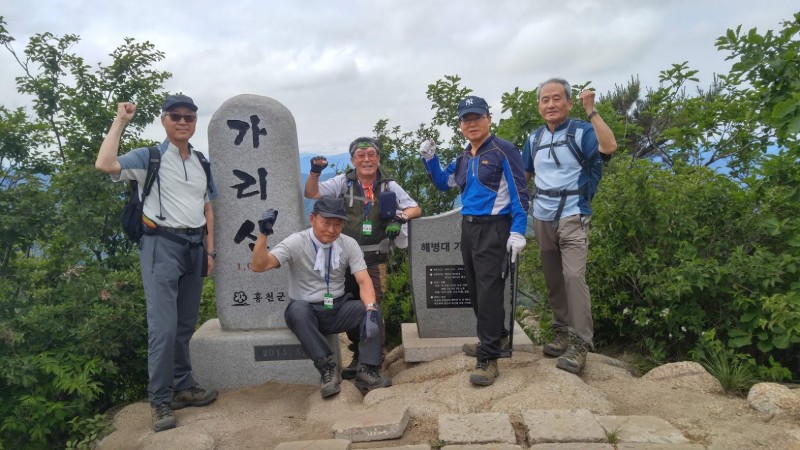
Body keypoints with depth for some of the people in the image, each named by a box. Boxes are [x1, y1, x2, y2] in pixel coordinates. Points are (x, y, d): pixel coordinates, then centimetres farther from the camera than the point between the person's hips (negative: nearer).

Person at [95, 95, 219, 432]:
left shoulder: (202, 164, 14)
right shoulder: (148, 157, -3)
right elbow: (104, 165, -21)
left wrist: (210, 249, 10)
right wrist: (120, 121, -11)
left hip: (194, 246, 6)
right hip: (162, 244, -6)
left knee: (186, 324, 13)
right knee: (163, 326, -10)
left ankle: (183, 386, 26)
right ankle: (160, 400, 3)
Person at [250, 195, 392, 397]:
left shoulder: (349, 244, -2)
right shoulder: (295, 243, -10)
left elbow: (364, 281, -11)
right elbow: (259, 266, -19)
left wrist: (370, 310, -29)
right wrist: (263, 233, -35)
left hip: (338, 310, 3)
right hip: (306, 312, -2)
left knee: (372, 308, -23)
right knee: (297, 308, -36)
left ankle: (366, 370, -25)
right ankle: (326, 366, -29)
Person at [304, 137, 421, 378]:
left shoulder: (389, 186, 2)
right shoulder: (343, 182, 4)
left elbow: (415, 209, 8)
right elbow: (311, 193, 4)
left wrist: (400, 217, -13)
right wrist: (315, 172, -14)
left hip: (374, 260, -2)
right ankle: (359, 356, 28)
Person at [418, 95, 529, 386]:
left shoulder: (503, 151, -7)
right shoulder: (463, 159, 14)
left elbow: (519, 193, -11)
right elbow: (442, 182, 27)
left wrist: (518, 231, -18)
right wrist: (429, 159, 10)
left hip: (493, 229, -8)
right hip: (468, 228, 8)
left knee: (488, 289, -11)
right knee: (474, 288, 14)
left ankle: (488, 359, -6)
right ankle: (495, 335, 34)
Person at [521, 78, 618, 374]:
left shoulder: (581, 131, -6)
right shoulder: (534, 139, 12)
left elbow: (609, 147, -26)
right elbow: (524, 174, 23)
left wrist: (591, 111, -26)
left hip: (572, 217, -6)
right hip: (542, 218, 6)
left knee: (574, 276, -15)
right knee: (553, 279, 11)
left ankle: (580, 343, -8)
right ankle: (563, 333, 23)